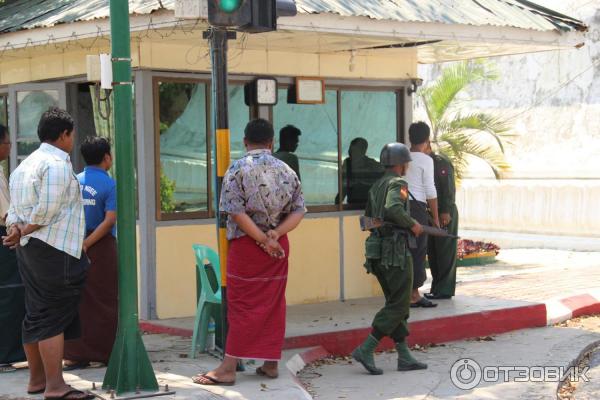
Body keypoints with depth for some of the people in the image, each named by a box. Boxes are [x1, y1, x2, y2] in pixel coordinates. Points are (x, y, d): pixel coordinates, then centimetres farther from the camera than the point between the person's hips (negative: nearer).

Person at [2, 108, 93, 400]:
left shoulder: (26, 164, 18)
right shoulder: (58, 164, -13)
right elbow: (47, 211, -18)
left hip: (28, 249, 10)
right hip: (54, 250, -10)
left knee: (35, 315, 14)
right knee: (54, 319, -9)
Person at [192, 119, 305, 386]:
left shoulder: (238, 169, -8)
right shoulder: (286, 171, 6)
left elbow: (236, 212, -16)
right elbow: (299, 211, 2)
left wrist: (263, 240, -14)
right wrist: (275, 234, -10)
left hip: (246, 244, -4)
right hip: (279, 246, 4)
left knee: (242, 304, -2)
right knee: (274, 303, 10)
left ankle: (228, 368, -2)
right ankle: (270, 363, 15)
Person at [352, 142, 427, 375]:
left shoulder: (376, 186, 17)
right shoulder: (397, 183, -10)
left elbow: (368, 218, 24)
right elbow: (393, 208, -28)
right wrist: (412, 225, -14)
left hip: (378, 250, 9)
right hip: (395, 251, -9)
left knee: (396, 303, 12)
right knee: (398, 305, -4)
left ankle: (404, 356, 11)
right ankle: (366, 350, -10)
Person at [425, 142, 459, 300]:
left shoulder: (441, 162, -9)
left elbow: (448, 188, -16)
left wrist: (446, 211, -21)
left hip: (444, 213, -9)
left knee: (445, 251, -5)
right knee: (432, 251, 10)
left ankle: (444, 289, -3)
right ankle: (437, 288, 16)